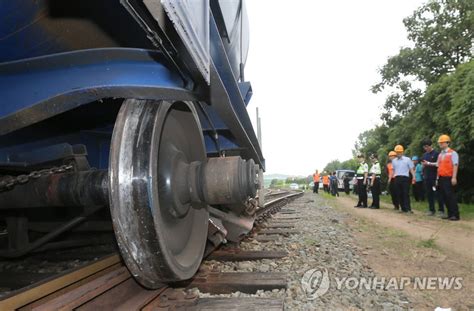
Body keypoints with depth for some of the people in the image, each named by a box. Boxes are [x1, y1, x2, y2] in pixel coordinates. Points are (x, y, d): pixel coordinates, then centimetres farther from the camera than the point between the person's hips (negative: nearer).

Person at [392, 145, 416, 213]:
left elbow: (411, 169, 2)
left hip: (405, 178, -4)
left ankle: (408, 209, -6)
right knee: (399, 194, 5)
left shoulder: (407, 159, 4)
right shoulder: (394, 161, 14)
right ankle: (403, 208, 12)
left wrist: (413, 177, -10)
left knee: (406, 194, -8)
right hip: (397, 178, 4)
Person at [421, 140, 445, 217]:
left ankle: (441, 210, -1)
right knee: (429, 194, 9)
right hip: (427, 177, 6)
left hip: (434, 177, -6)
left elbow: (438, 164, -11)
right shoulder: (425, 155, 15)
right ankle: (431, 210, 16)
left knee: (437, 194, -7)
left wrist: (428, 163, -14)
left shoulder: (436, 153, -4)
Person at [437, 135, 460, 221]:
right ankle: (450, 214, 15)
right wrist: (437, 178, 15)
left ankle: (455, 215, -2)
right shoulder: (440, 154, 18)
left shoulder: (452, 153, -4)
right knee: (445, 197, 8)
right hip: (441, 178, 7)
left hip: (448, 178, -7)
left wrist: (454, 178, -19)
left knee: (450, 196, -8)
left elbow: (455, 166, -12)